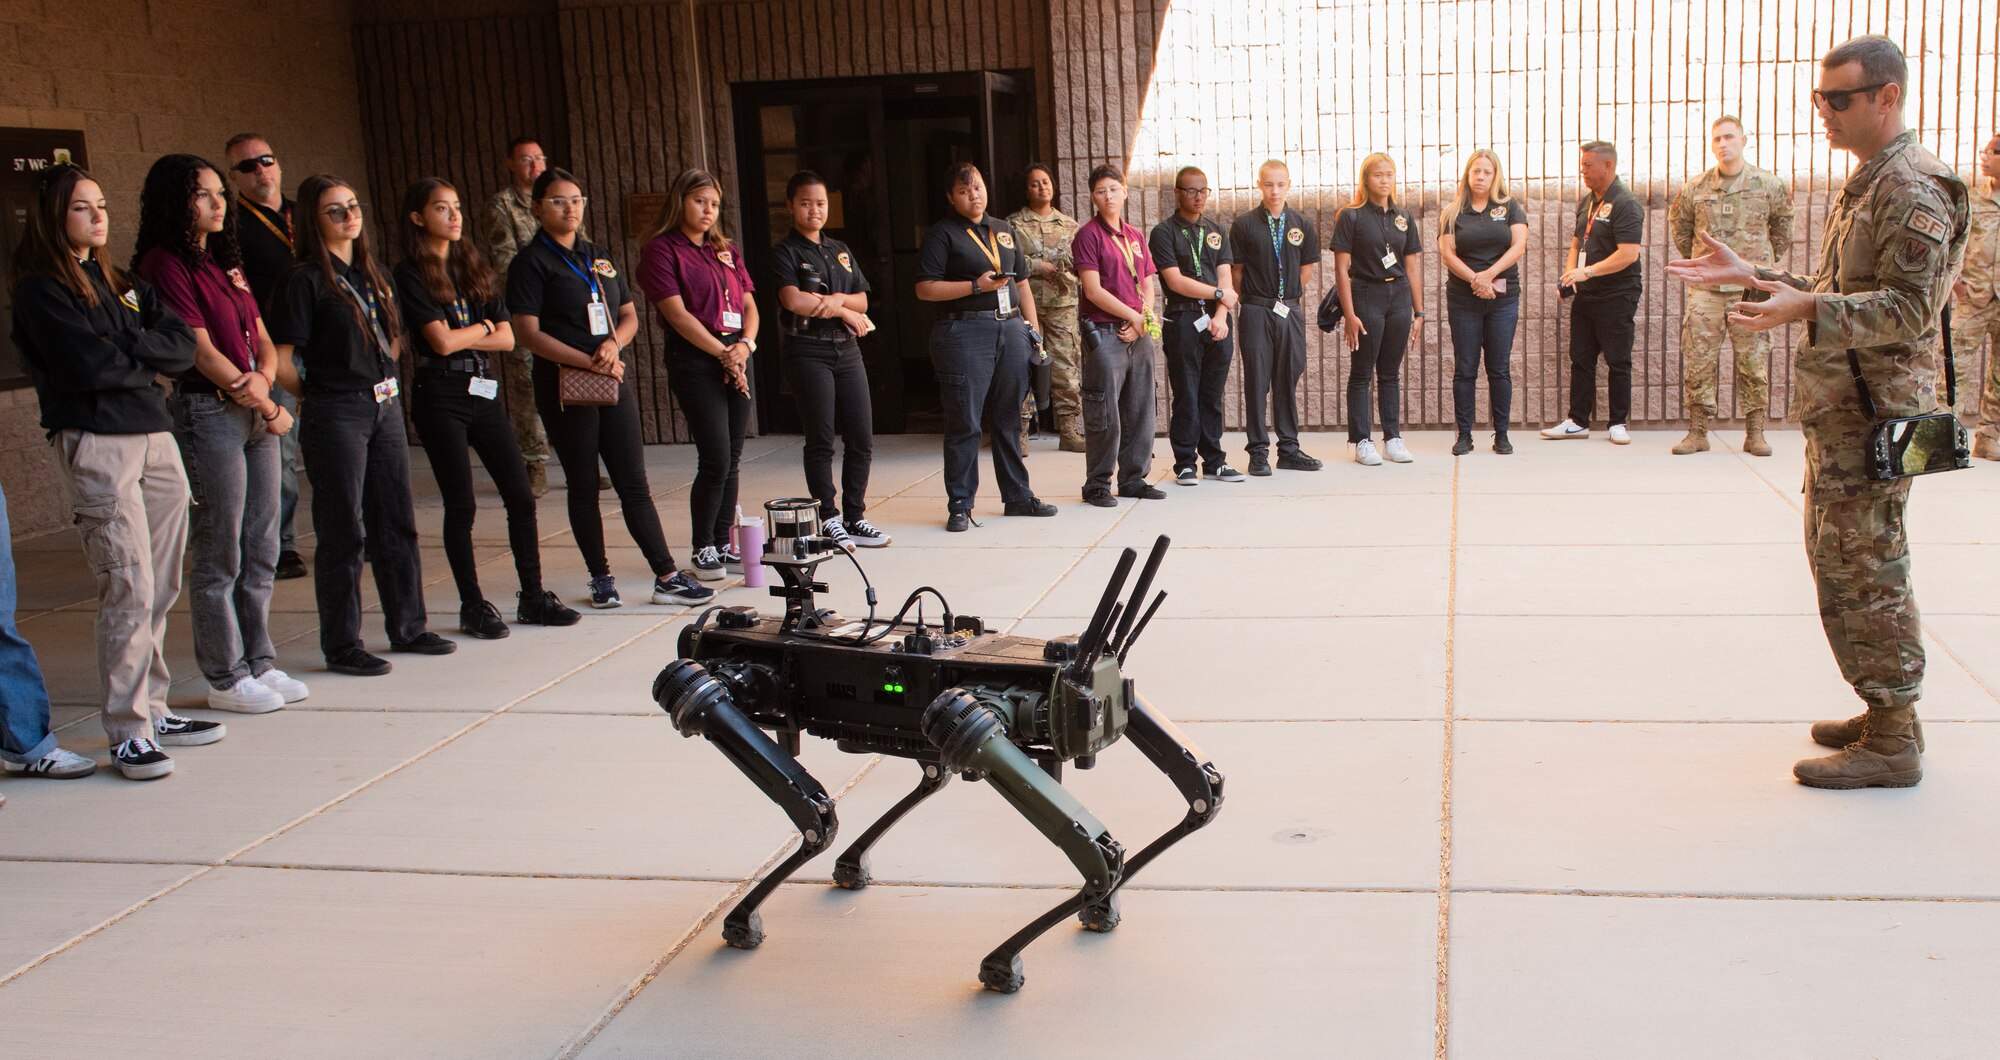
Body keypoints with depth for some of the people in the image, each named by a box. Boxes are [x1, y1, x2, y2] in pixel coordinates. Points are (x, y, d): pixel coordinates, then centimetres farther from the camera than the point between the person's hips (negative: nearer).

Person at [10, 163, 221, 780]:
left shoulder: (122, 284, 21)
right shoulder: (41, 290, -1)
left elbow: (182, 345, 10)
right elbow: (86, 365, -14)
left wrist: (124, 353, -5)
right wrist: (148, 359, 2)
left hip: (156, 436, 7)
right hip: (94, 444, -7)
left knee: (160, 589, 7)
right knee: (129, 588, -11)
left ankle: (153, 710, 17)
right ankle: (129, 733, -6)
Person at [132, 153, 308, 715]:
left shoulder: (225, 262, 18)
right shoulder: (165, 264, -8)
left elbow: (263, 340, 16)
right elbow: (201, 351, -12)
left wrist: (262, 378, -6)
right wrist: (270, 410, -6)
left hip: (258, 411, 8)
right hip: (208, 411, -8)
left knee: (261, 552, 10)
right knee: (219, 557, -2)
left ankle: (260, 662, 20)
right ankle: (226, 678, 7)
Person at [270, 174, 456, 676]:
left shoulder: (372, 273, 13)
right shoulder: (305, 280, -9)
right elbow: (280, 360, -12)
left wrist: (385, 382, 13)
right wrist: (318, 394, 0)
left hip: (385, 406, 7)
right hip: (337, 414, -7)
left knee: (397, 522, 12)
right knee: (343, 531, -2)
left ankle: (407, 628, 22)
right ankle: (341, 645, 7)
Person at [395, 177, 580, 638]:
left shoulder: (474, 267, 13)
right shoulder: (410, 274, -5)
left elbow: (507, 338, 6)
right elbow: (441, 341, -14)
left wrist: (460, 338, -7)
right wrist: (481, 328, 1)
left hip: (483, 392, 6)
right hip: (439, 397, -6)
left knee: (520, 495, 4)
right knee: (461, 505, -1)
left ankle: (532, 598, 14)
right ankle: (472, 606, 10)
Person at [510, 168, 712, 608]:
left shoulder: (599, 256, 16)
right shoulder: (531, 262, -3)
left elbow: (629, 315, 16)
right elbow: (528, 333, -12)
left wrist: (613, 344, -7)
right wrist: (589, 362, -18)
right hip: (564, 386, -5)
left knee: (634, 484, 3)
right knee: (583, 487, 4)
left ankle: (667, 577, 3)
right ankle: (601, 577, 15)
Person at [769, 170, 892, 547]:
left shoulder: (841, 251, 18)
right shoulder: (785, 251, -1)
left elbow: (862, 300, 12)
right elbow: (793, 300, -16)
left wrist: (836, 299, -10)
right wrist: (844, 311, -7)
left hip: (847, 350, 6)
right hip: (808, 351, -6)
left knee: (861, 439, 2)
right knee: (821, 441, -3)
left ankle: (854, 517, 12)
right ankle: (828, 520, 4)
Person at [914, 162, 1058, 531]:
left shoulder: (1004, 231, 19)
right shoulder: (942, 234, 0)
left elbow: (1022, 283, 22)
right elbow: (925, 288, -8)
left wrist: (1033, 330, 14)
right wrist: (977, 286, -14)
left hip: (1010, 328, 6)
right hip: (965, 331, -6)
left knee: (1009, 418, 11)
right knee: (965, 423, -4)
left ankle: (1017, 496, 19)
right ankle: (959, 505, 2)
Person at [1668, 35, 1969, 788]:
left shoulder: (1913, 189, -14)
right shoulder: (1867, 183, 18)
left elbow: (1910, 307, -22)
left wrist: (1806, 310, -33)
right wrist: (1748, 274, 16)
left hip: (1874, 412, -10)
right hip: (1838, 408, 10)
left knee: (1863, 569, -7)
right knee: (1839, 557, 15)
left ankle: (1892, 743, 1)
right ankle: (1887, 713, 25)